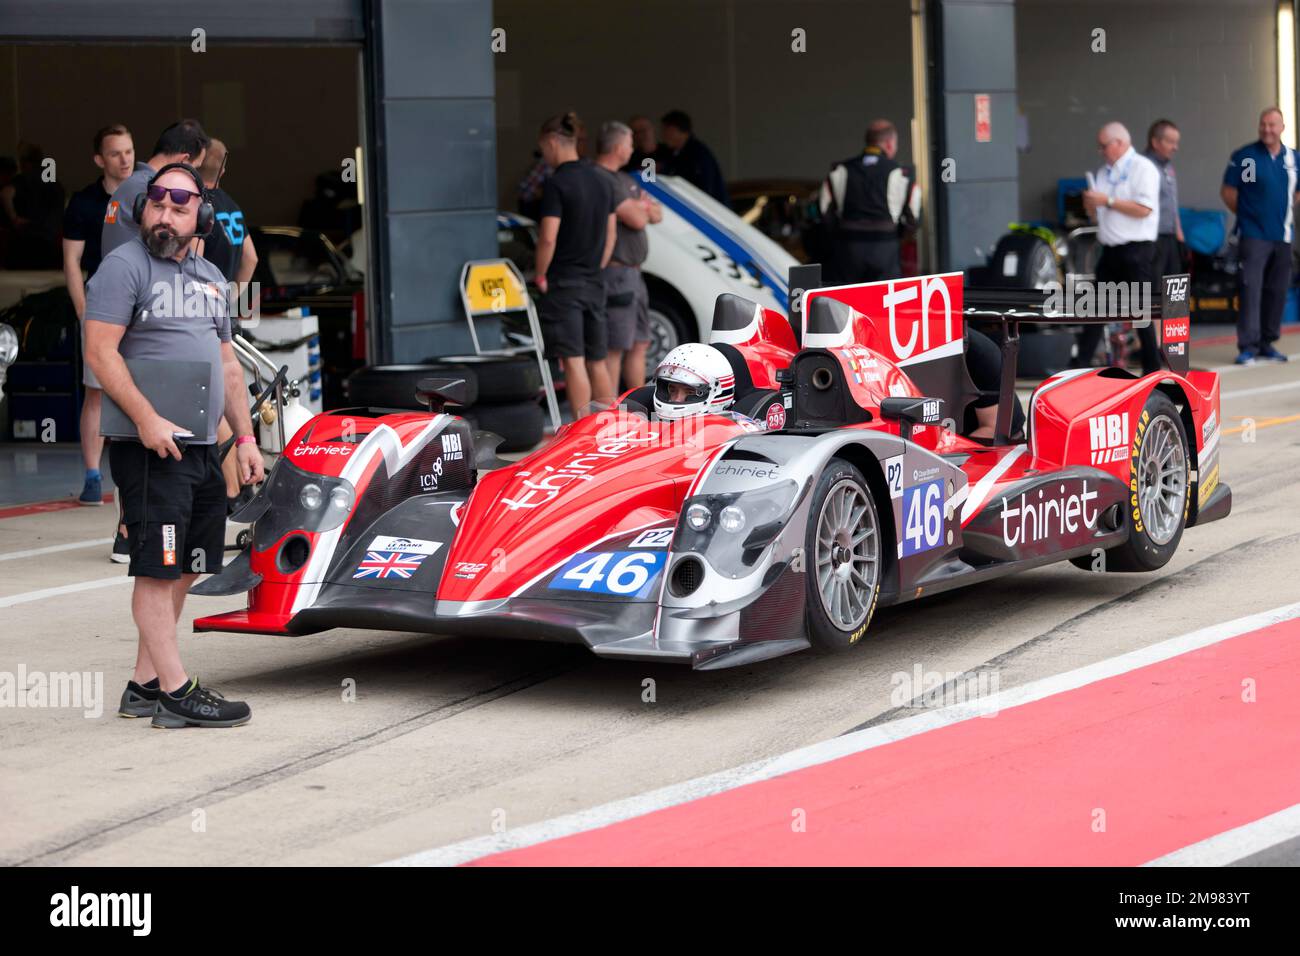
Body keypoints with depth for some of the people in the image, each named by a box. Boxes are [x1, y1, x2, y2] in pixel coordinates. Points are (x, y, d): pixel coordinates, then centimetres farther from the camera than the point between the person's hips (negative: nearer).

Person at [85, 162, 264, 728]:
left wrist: (244, 436, 17)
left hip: (202, 448, 8)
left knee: (183, 571, 10)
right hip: (150, 448, -8)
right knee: (157, 569, -6)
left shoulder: (210, 277, 19)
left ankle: (144, 684, 17)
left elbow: (227, 362, 24)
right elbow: (100, 351, -13)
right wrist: (147, 419, -21)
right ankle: (175, 692, -4)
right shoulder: (125, 265, -5)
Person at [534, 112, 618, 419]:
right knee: (597, 361, 13)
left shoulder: (557, 184, -14)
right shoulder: (602, 182, 10)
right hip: (594, 284, 7)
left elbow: (548, 238, -19)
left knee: (573, 361, -5)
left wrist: (540, 276, -6)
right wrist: (596, 269, 18)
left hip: (562, 283, -7)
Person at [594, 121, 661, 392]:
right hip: (615, 274, -11)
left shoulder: (626, 181, 18)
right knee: (615, 348, -10)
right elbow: (637, 220, -20)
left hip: (632, 273, 11)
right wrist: (641, 207, 2)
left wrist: (639, 206, -6)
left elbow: (657, 215, 15)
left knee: (639, 345, 16)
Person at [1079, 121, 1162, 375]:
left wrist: (1108, 201, -17)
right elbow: (1094, 212, 21)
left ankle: (1152, 369, 5)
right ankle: (1081, 365, 7)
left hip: (1136, 249, -8)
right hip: (1110, 249, 8)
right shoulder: (1104, 172, 16)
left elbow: (1143, 209, -19)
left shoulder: (1143, 168, -8)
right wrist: (1090, 203, -1)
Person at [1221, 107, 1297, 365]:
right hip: (1254, 235, -5)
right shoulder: (1244, 157, -5)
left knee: (1277, 291, 8)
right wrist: (1245, 213, 3)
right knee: (1251, 289, -11)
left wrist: (1286, 214, 11)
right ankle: (1248, 346, -10)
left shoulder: (1293, 158, 7)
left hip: (1282, 235, 5)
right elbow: (1228, 191, 1)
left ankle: (1267, 343, 18)